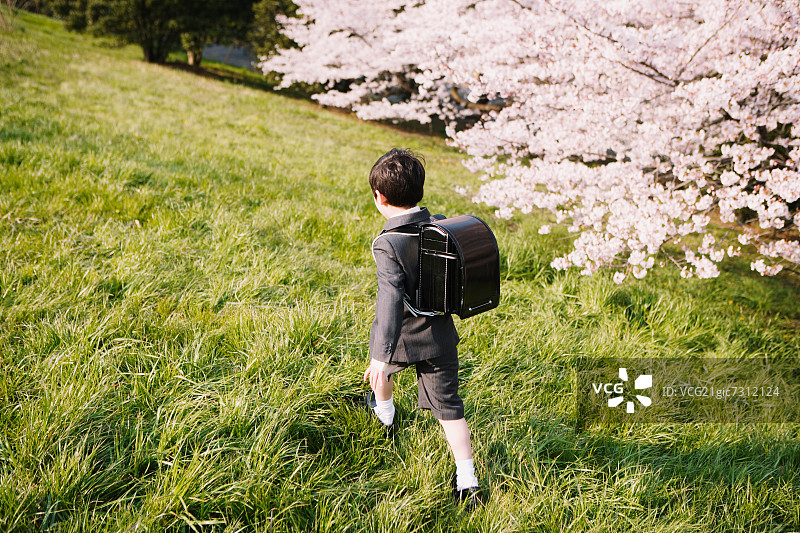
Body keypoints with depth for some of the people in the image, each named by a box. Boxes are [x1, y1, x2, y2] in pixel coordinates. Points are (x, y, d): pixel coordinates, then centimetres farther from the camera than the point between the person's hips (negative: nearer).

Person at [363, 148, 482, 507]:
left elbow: (390, 299, -33)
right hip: (441, 338, 4)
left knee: (381, 368, 30)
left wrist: (381, 356, -35)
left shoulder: (388, 245, -24)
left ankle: (385, 415, 58)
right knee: (448, 406, 9)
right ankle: (467, 482, 7)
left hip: (403, 340, -4)